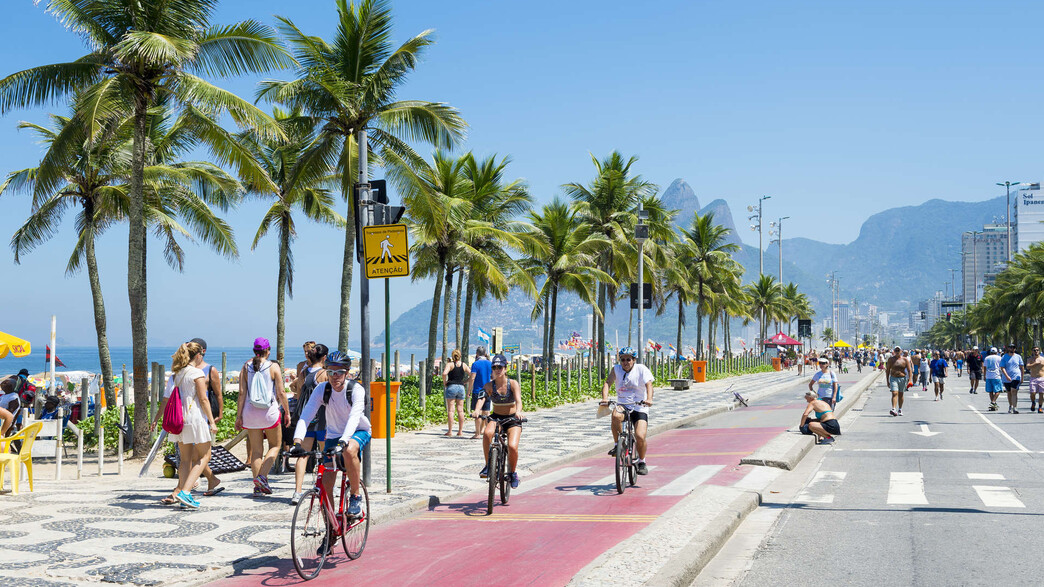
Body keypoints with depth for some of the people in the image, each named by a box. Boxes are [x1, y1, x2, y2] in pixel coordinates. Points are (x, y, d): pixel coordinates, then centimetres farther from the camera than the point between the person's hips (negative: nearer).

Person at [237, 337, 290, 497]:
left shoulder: (246, 367, 4)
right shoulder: (273, 367, -4)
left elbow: (242, 393, 1)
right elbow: (281, 392, -5)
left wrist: (239, 415, 5)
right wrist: (287, 412, 6)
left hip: (250, 411, 3)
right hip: (269, 411, -3)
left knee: (256, 449, 9)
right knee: (275, 446, 13)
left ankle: (257, 487, 7)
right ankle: (262, 476, -7)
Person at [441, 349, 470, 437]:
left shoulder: (450, 364, -4)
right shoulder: (463, 365, 7)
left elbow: (444, 373, -20)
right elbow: (471, 375, 5)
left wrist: (444, 382, -5)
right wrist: (465, 382, 11)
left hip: (451, 387, -3)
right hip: (461, 387, 3)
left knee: (451, 410, -3)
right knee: (460, 410, 7)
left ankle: (450, 431, -4)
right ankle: (460, 431, 8)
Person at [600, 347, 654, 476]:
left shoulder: (642, 369, -4)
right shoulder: (616, 369, 2)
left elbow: (649, 384, -17)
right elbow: (607, 383, -9)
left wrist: (649, 399, -37)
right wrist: (605, 398, -29)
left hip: (639, 408, -1)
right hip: (622, 405, 1)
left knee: (640, 437, -16)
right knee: (616, 415, -35)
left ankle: (641, 461, 12)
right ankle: (617, 444, -14)